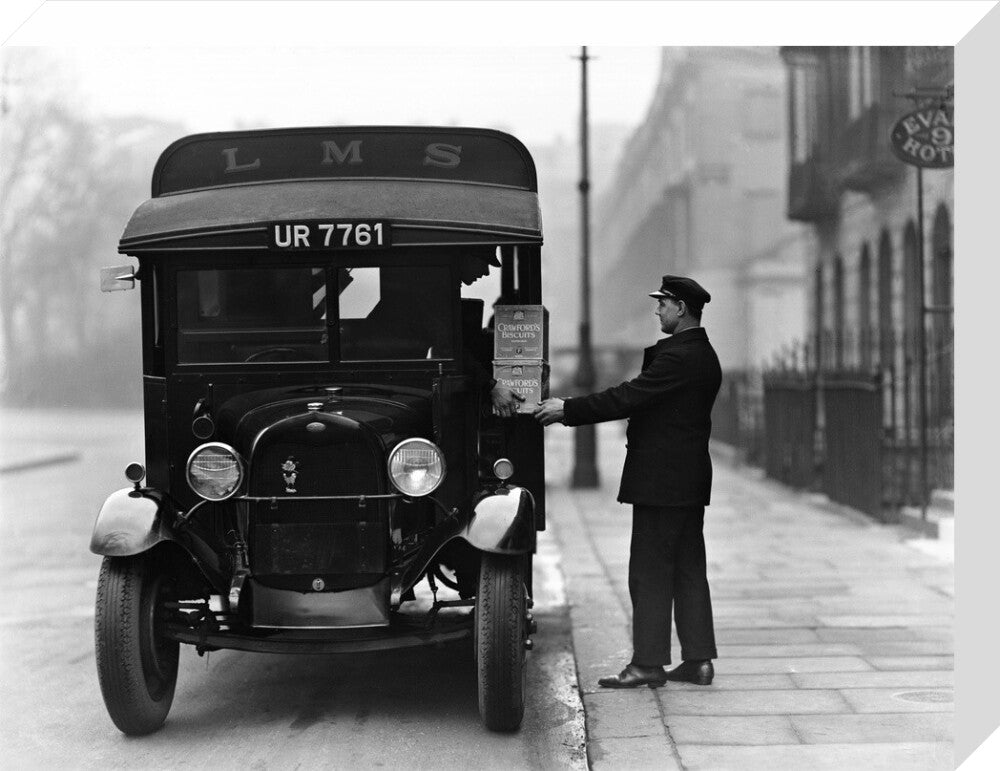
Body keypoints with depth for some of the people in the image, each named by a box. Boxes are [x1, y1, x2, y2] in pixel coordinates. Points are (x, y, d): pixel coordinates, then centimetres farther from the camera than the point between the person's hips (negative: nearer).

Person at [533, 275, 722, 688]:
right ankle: (698, 659, 13)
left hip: (660, 480, -10)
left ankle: (648, 663, -1)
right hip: (690, 480, 10)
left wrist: (568, 410, -13)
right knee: (688, 569, 11)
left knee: (650, 572, -4)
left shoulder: (678, 356, -17)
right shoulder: (703, 355, 15)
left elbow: (627, 397, -20)